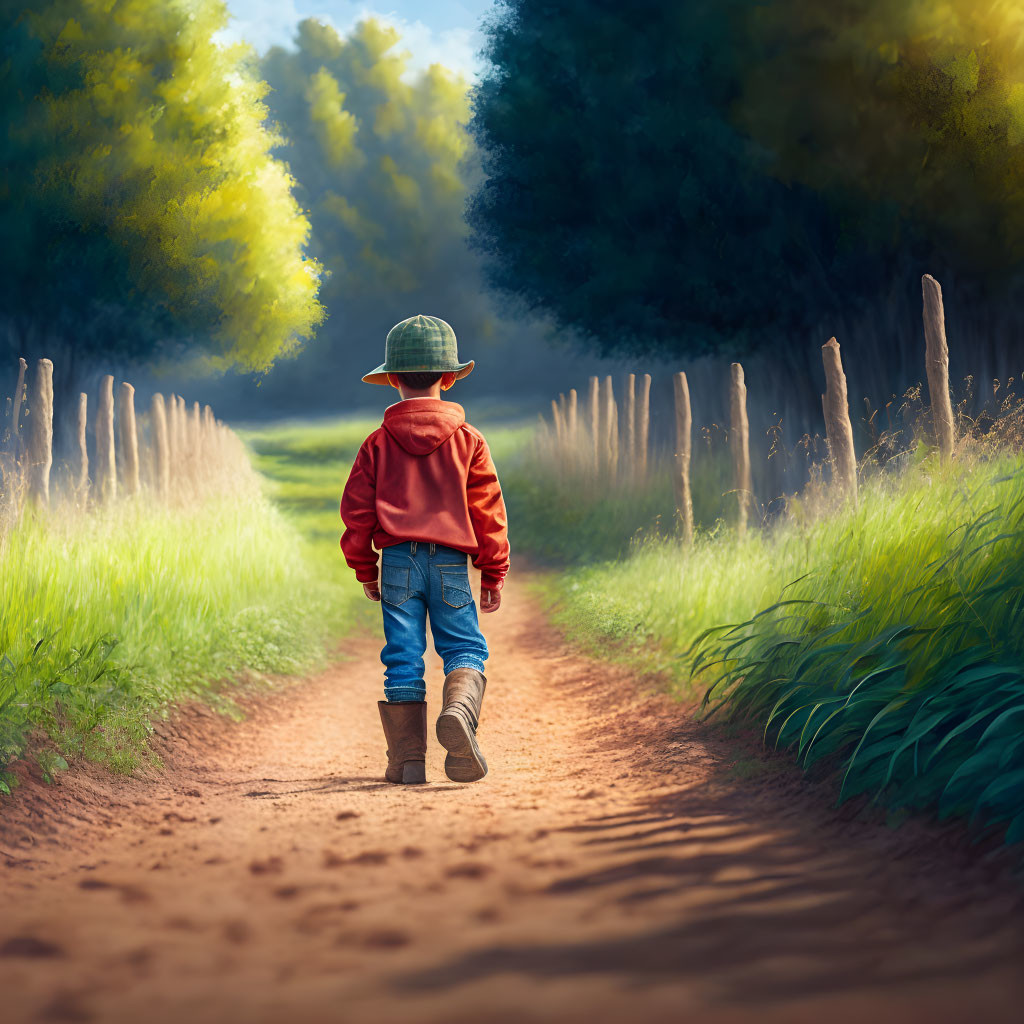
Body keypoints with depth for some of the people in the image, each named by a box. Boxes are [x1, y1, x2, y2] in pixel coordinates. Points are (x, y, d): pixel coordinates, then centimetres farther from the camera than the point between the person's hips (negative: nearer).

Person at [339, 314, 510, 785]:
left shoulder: (379, 443, 6)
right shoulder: (468, 440, 5)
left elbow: (356, 507, 7)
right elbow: (488, 509, 6)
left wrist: (364, 569, 17)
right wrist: (493, 573, 12)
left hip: (398, 559, 1)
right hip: (451, 560, 0)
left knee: (403, 657, 2)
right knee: (464, 647, 3)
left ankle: (407, 758, 0)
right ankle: (459, 710, -29)